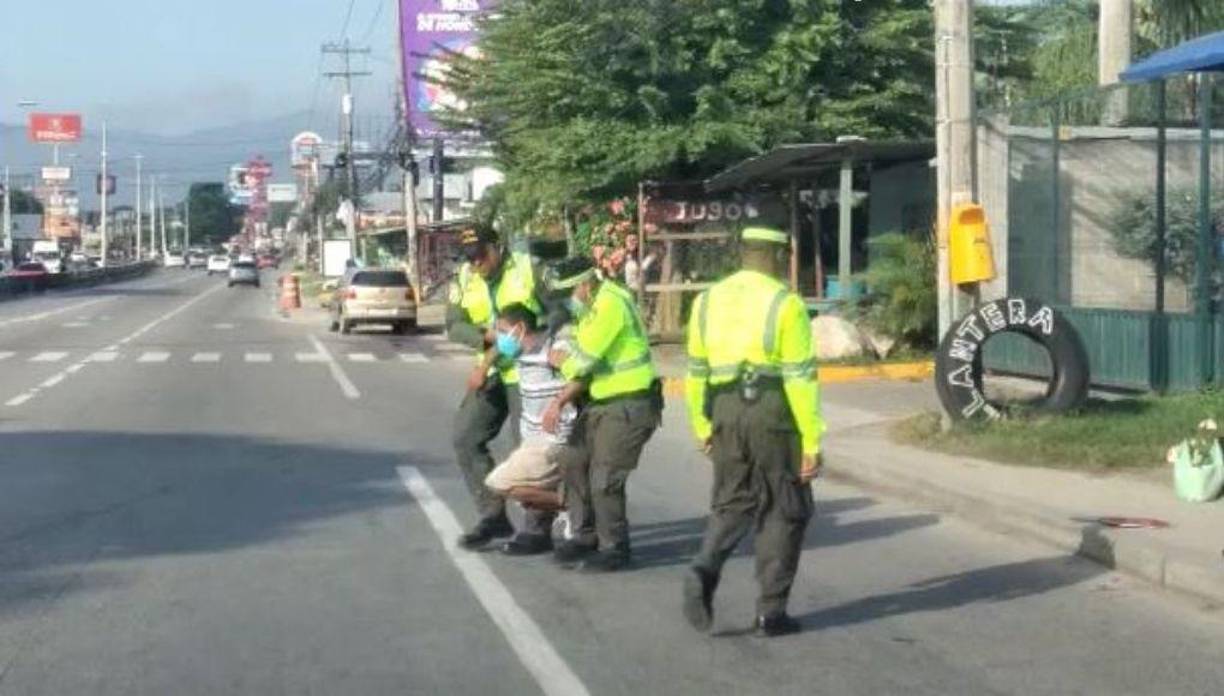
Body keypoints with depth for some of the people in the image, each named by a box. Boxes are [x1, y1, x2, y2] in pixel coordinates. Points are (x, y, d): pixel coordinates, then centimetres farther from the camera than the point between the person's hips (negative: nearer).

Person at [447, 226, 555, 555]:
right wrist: (488, 336, -20)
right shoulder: (464, 278, 3)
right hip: (492, 373, 6)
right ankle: (493, 515, 14)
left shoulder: (529, 269, -11)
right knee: (465, 438, 4)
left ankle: (538, 530, 4)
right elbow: (454, 325, -2)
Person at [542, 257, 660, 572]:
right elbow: (585, 367, 12)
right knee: (576, 466, 12)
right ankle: (585, 536, 25)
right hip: (602, 402, 10)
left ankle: (614, 548, 5)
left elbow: (582, 360, -23)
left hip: (630, 406, -10)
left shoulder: (610, 305, -21)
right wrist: (559, 401, 1)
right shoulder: (590, 309, 11)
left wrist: (559, 359, -1)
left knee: (605, 479, -9)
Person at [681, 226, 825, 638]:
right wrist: (812, 441, -9)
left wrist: (702, 426, 20)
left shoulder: (708, 300, 9)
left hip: (725, 413, 5)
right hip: (774, 412, -5)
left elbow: (696, 371, 12)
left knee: (731, 503, 17)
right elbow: (801, 378, -11)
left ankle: (705, 569, -9)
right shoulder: (785, 304, -7)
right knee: (783, 511, 7)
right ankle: (771, 611, 8)